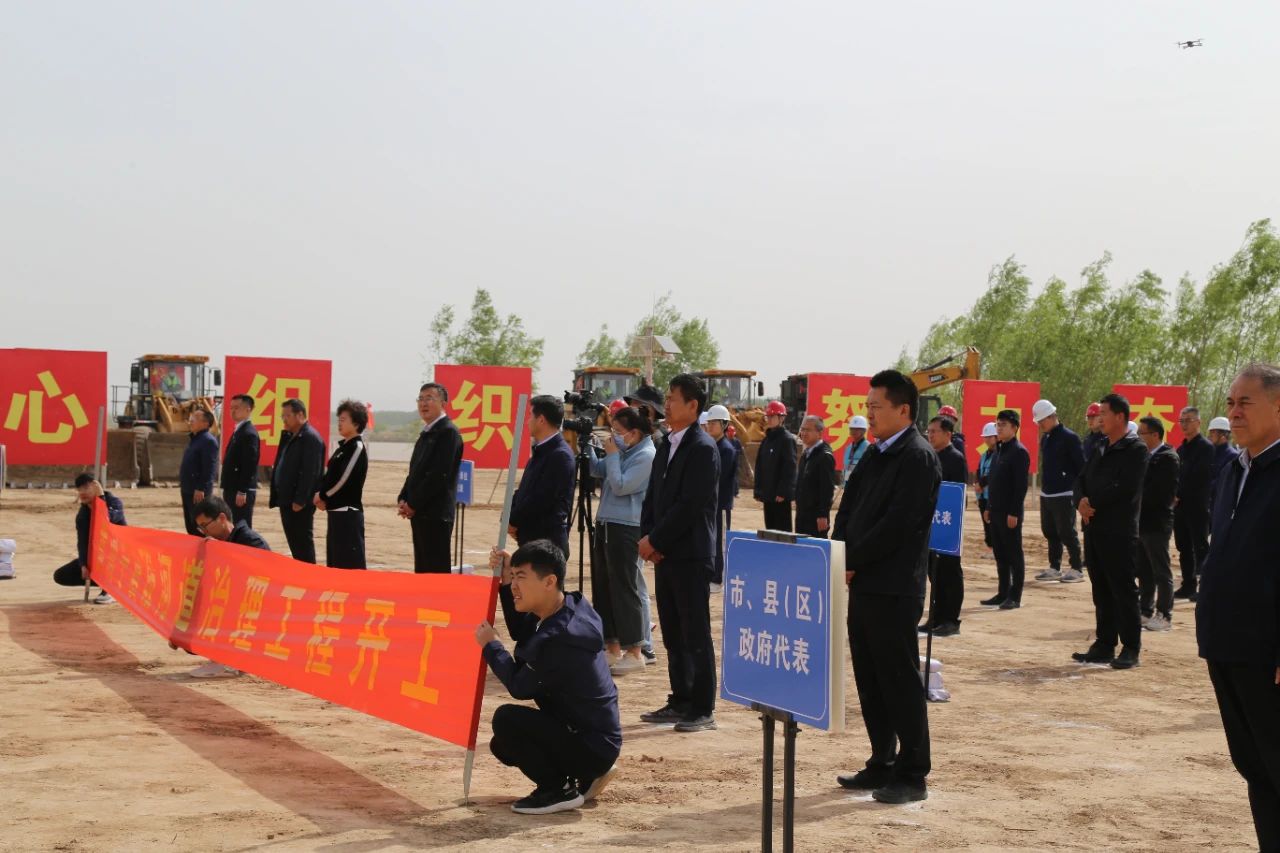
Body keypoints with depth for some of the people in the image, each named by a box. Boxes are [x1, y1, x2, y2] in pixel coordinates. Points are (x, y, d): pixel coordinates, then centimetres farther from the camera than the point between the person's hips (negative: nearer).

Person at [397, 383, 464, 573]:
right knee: (422, 570, 12)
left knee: (437, 571, -8)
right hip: (419, 513, 9)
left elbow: (440, 475, -19)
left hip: (436, 514, -9)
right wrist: (403, 499, 5)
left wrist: (413, 505, -14)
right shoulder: (426, 433, 18)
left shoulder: (448, 432, -12)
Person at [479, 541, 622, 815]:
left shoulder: (559, 639, -29)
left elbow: (518, 686, -16)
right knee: (502, 746, 19)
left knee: (506, 719, -23)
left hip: (593, 747, -10)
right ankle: (585, 777, 18)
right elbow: (522, 633, 15)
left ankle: (558, 789, -7)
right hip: (593, 734, 10)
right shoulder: (570, 606, -1)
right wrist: (505, 583, 2)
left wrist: (490, 645, -1)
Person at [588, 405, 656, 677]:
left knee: (625, 588, -5)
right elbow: (597, 470, 15)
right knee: (603, 586, 12)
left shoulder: (646, 455, -14)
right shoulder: (622, 449, 12)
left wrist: (612, 454, -13)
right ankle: (612, 646, 21)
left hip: (626, 529, -9)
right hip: (606, 523, 9)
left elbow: (620, 486, -19)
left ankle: (635, 652, 3)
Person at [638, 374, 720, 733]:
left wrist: (656, 540, -13)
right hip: (665, 554, 8)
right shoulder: (666, 445, 15)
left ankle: (703, 709, 3)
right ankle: (680, 702, 21)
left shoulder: (703, 448, -11)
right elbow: (653, 496, 16)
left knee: (695, 634, -3)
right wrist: (647, 537, 1)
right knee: (673, 633, 12)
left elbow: (690, 504, -18)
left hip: (691, 555, -8)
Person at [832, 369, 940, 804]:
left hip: (894, 588, -9)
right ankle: (882, 764, 23)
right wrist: (844, 559, -2)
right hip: (863, 584, 9)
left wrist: (852, 560, -13)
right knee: (870, 681, 13)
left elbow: (897, 524, -19)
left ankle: (912, 776, 4)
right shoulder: (874, 456, 15)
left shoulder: (918, 457, -12)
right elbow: (847, 510, 14)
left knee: (901, 682, -3)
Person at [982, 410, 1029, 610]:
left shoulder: (1019, 452, -12)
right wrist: (988, 507, 16)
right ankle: (1003, 594, 18)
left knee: (1014, 555, -1)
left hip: (1010, 512, -8)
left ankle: (1015, 597, 3)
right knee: (1000, 555, 12)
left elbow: (1021, 485, -17)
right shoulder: (998, 450, 15)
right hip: (996, 511, 8)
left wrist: (1014, 513, -20)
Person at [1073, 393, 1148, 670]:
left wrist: (1092, 501, -11)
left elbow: (1125, 489, -18)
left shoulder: (1135, 449, -8)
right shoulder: (1100, 449, 18)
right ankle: (1104, 646, 16)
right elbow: (1083, 479, 16)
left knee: (1123, 590, -2)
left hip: (1119, 532, -8)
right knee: (1101, 591, 11)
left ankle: (1130, 649, 4)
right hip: (1094, 529, 8)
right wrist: (1083, 502, -4)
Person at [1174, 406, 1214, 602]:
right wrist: (1175, 498, -1)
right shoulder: (1181, 448, 16)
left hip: (1197, 507, -8)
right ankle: (1188, 586, 18)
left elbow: (1201, 477, -16)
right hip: (1181, 506, 8)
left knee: (1200, 548, -4)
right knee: (1184, 548, 11)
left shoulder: (1205, 447, -9)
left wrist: (1179, 496, -13)